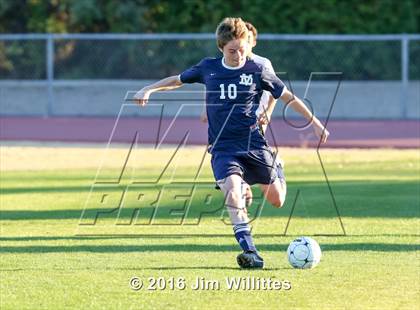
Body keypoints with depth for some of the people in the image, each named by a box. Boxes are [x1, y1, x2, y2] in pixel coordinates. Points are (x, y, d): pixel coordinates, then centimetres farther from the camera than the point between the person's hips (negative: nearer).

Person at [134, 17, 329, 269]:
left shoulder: (257, 70, -2)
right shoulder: (208, 68, 4)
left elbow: (288, 97, 6)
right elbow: (178, 80, 21)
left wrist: (315, 123, 8)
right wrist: (149, 89, 10)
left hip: (254, 144, 0)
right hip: (223, 148, 0)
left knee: (277, 201, 6)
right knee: (232, 191, -27)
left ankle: (278, 175, 45)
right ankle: (250, 252, -29)